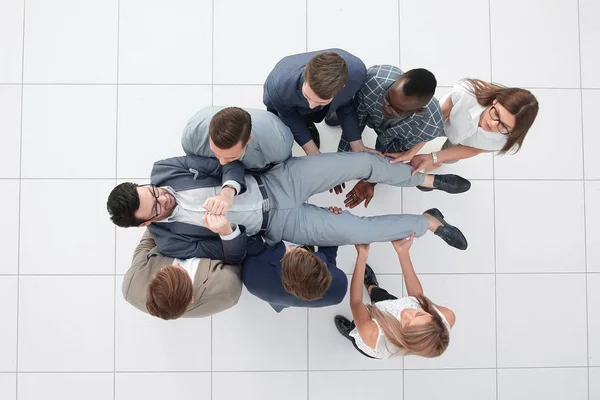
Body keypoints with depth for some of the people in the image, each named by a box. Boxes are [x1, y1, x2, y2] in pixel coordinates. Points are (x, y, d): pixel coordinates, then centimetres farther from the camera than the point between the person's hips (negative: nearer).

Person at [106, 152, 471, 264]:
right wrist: (227, 232, -30)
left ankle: (427, 179, 17)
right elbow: (233, 256, -7)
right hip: (276, 223, -2)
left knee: (362, 162, -11)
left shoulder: (165, 170, -6)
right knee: (357, 230, -18)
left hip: (276, 179, 3)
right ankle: (429, 222, 10)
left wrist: (228, 190, -29)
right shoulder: (171, 241, -10)